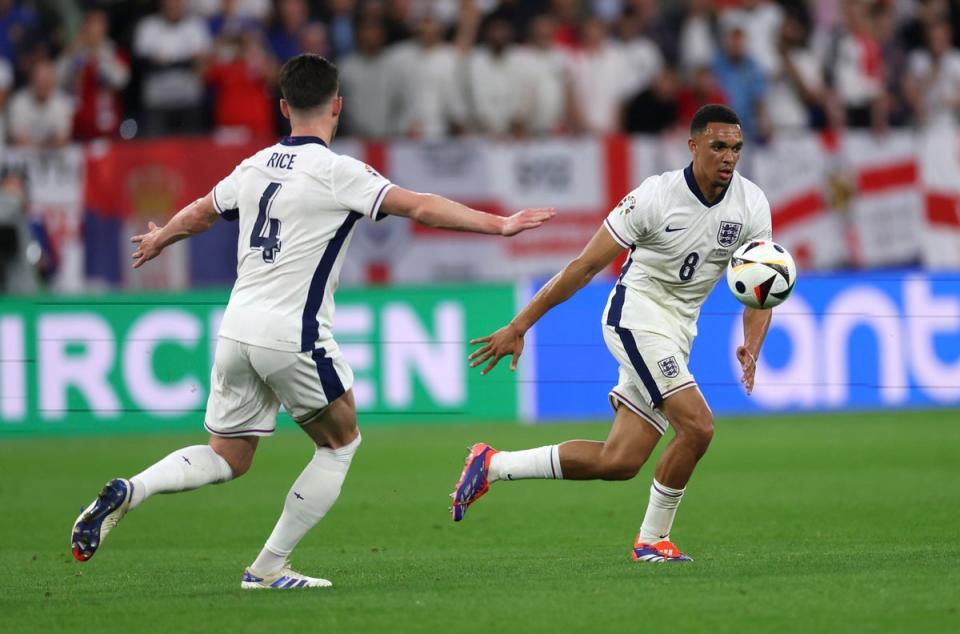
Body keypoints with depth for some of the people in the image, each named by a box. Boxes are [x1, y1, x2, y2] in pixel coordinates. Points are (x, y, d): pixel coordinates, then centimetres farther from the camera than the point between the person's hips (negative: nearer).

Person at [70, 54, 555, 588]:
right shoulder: (336, 172, -9)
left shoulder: (256, 167, 11)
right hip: (293, 336, -6)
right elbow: (419, 207, -15)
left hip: (237, 328, 6)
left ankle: (128, 492, -7)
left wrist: (159, 239, 48)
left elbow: (200, 213, 27)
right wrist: (498, 224, -12)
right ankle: (269, 568, 11)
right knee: (341, 444, 14)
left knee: (228, 458, 17)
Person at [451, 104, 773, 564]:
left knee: (619, 462, 1)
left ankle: (493, 466, 14)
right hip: (636, 316, -6)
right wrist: (518, 327, -13)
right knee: (697, 426, -21)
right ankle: (653, 539, -2)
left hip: (678, 332, 6)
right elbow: (584, 267, -13)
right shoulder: (655, 197, -18)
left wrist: (752, 348, -23)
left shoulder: (751, 205, -5)